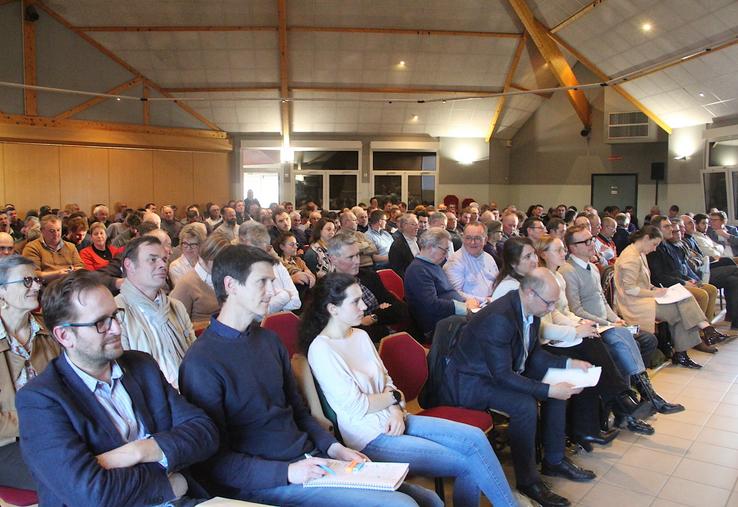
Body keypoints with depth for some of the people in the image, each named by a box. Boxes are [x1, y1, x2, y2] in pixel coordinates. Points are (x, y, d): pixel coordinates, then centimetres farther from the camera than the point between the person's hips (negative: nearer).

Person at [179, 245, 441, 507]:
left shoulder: (268, 339, 10)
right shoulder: (201, 362, -13)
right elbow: (213, 460, -12)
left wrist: (333, 447, 3)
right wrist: (287, 472, -20)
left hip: (310, 458, 7)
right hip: (264, 481, -7)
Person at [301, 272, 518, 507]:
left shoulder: (360, 335, 8)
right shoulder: (321, 349, -17)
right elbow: (356, 406, -18)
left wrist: (396, 411, -8)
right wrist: (394, 396, -3)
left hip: (392, 420, 7)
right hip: (371, 438, -7)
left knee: (475, 438, -8)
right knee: (467, 463, -10)